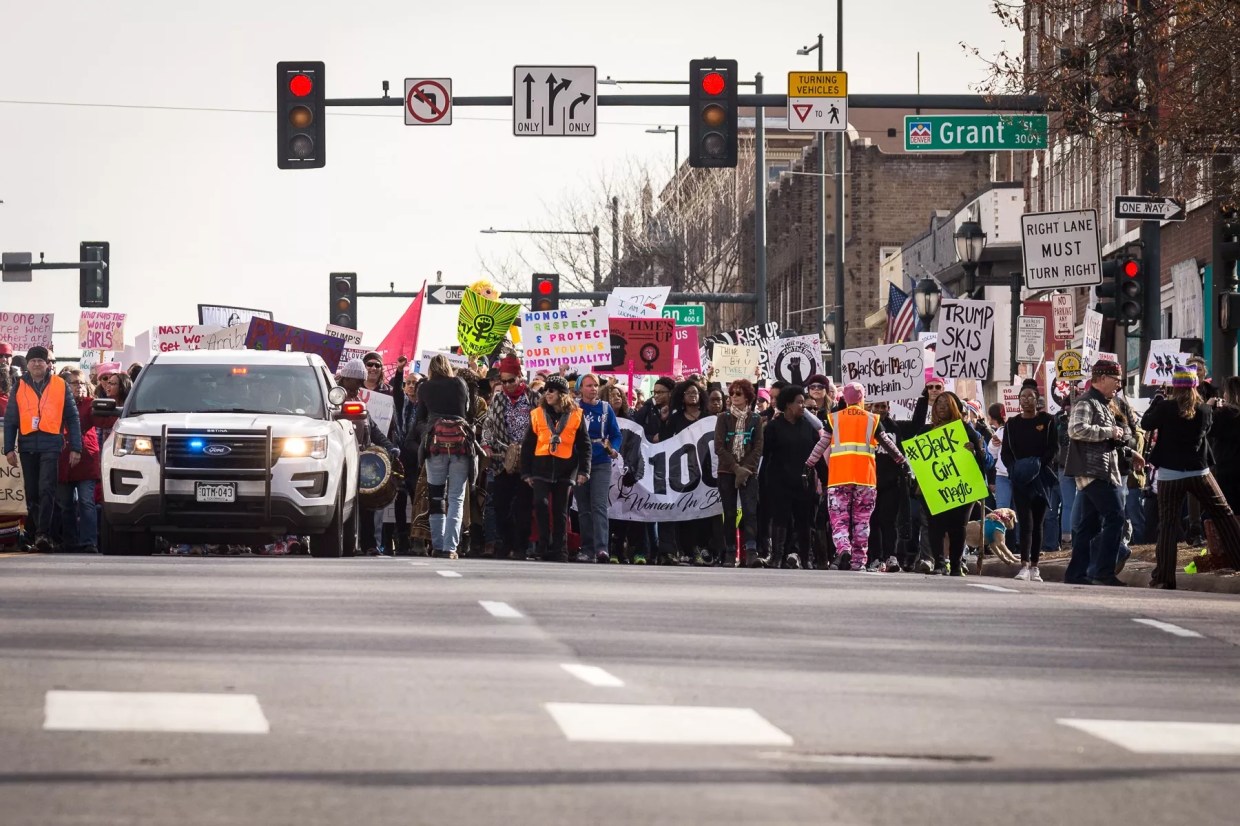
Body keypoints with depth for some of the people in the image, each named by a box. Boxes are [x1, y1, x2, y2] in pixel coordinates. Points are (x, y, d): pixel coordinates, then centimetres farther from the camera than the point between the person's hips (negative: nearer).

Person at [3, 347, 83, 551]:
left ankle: (43, 534, -21)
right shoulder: (19, 387, 12)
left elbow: (72, 418, 8)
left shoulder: (60, 386, 7)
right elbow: (10, 420, 12)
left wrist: (75, 448, 2)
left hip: (51, 444, -3)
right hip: (27, 445, 3)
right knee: (32, 494, 7)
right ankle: (40, 534, 16)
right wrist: (9, 448, 3)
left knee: (46, 490, -16)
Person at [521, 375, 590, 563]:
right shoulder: (537, 414, 6)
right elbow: (528, 445, 8)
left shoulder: (576, 415, 4)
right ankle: (545, 546, -8)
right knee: (541, 503, -17)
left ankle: (559, 550, 11)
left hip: (565, 470, 0)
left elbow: (584, 446, 5)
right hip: (542, 468, 0)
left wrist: (583, 471, -3)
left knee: (560, 511, 4)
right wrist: (526, 472, 4)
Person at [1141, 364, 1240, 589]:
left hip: (1170, 474, -1)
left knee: (1168, 523, 3)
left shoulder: (1165, 408, -9)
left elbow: (1146, 424, 5)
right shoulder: (1205, 410, -3)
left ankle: (1164, 576, 0)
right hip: (1199, 472, 1)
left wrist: (1156, 401, 17)